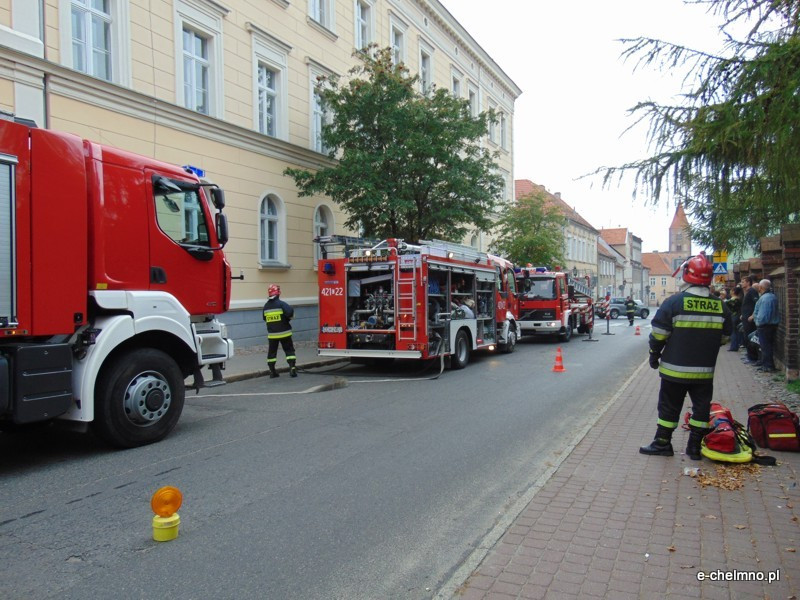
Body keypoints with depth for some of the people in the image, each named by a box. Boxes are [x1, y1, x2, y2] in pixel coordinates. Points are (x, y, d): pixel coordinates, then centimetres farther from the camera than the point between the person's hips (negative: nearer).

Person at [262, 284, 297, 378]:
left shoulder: (266, 306, 4)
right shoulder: (281, 304, -13)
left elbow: (265, 318, 14)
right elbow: (290, 312, -24)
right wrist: (288, 318, -3)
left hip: (272, 334, 4)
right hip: (284, 332, -4)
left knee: (272, 352, 12)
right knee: (289, 350, 4)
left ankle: (272, 371, 14)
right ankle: (292, 369, -4)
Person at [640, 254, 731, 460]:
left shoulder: (674, 302, -13)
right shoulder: (720, 306, 1)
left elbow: (658, 334, -11)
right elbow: (724, 336, 12)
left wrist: (654, 355, 3)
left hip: (675, 369, -3)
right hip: (705, 370, 4)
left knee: (669, 406, 7)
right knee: (701, 407, 13)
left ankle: (662, 443, 16)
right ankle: (695, 447, 19)